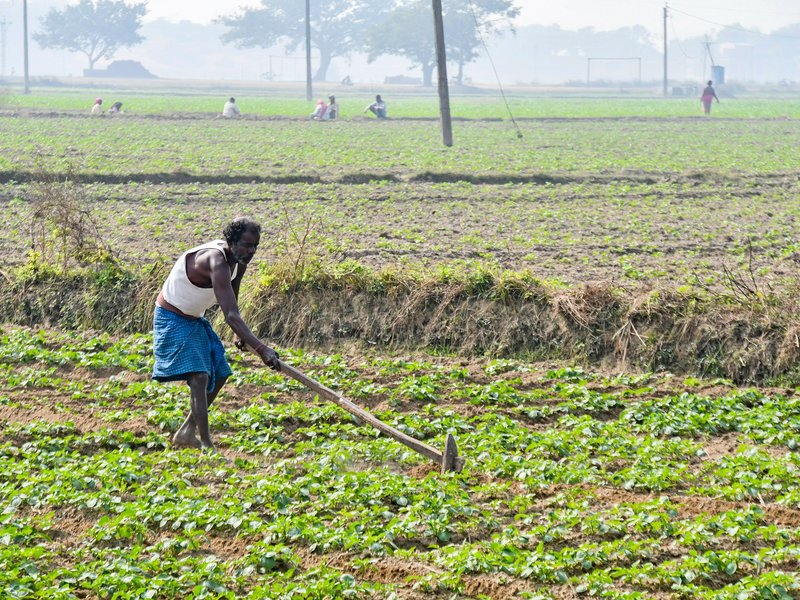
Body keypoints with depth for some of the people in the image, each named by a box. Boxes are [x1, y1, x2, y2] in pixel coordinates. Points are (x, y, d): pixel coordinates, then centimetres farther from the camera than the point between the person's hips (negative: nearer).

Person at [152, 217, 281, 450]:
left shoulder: (238, 259, -6)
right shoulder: (217, 262, -35)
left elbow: (231, 302, 14)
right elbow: (231, 315, -44)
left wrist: (241, 335, 12)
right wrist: (261, 349, -51)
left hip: (195, 319, 10)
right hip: (173, 318, -10)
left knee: (220, 374, 13)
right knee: (199, 376, -23)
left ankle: (186, 434, 21)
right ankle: (206, 444, -27)